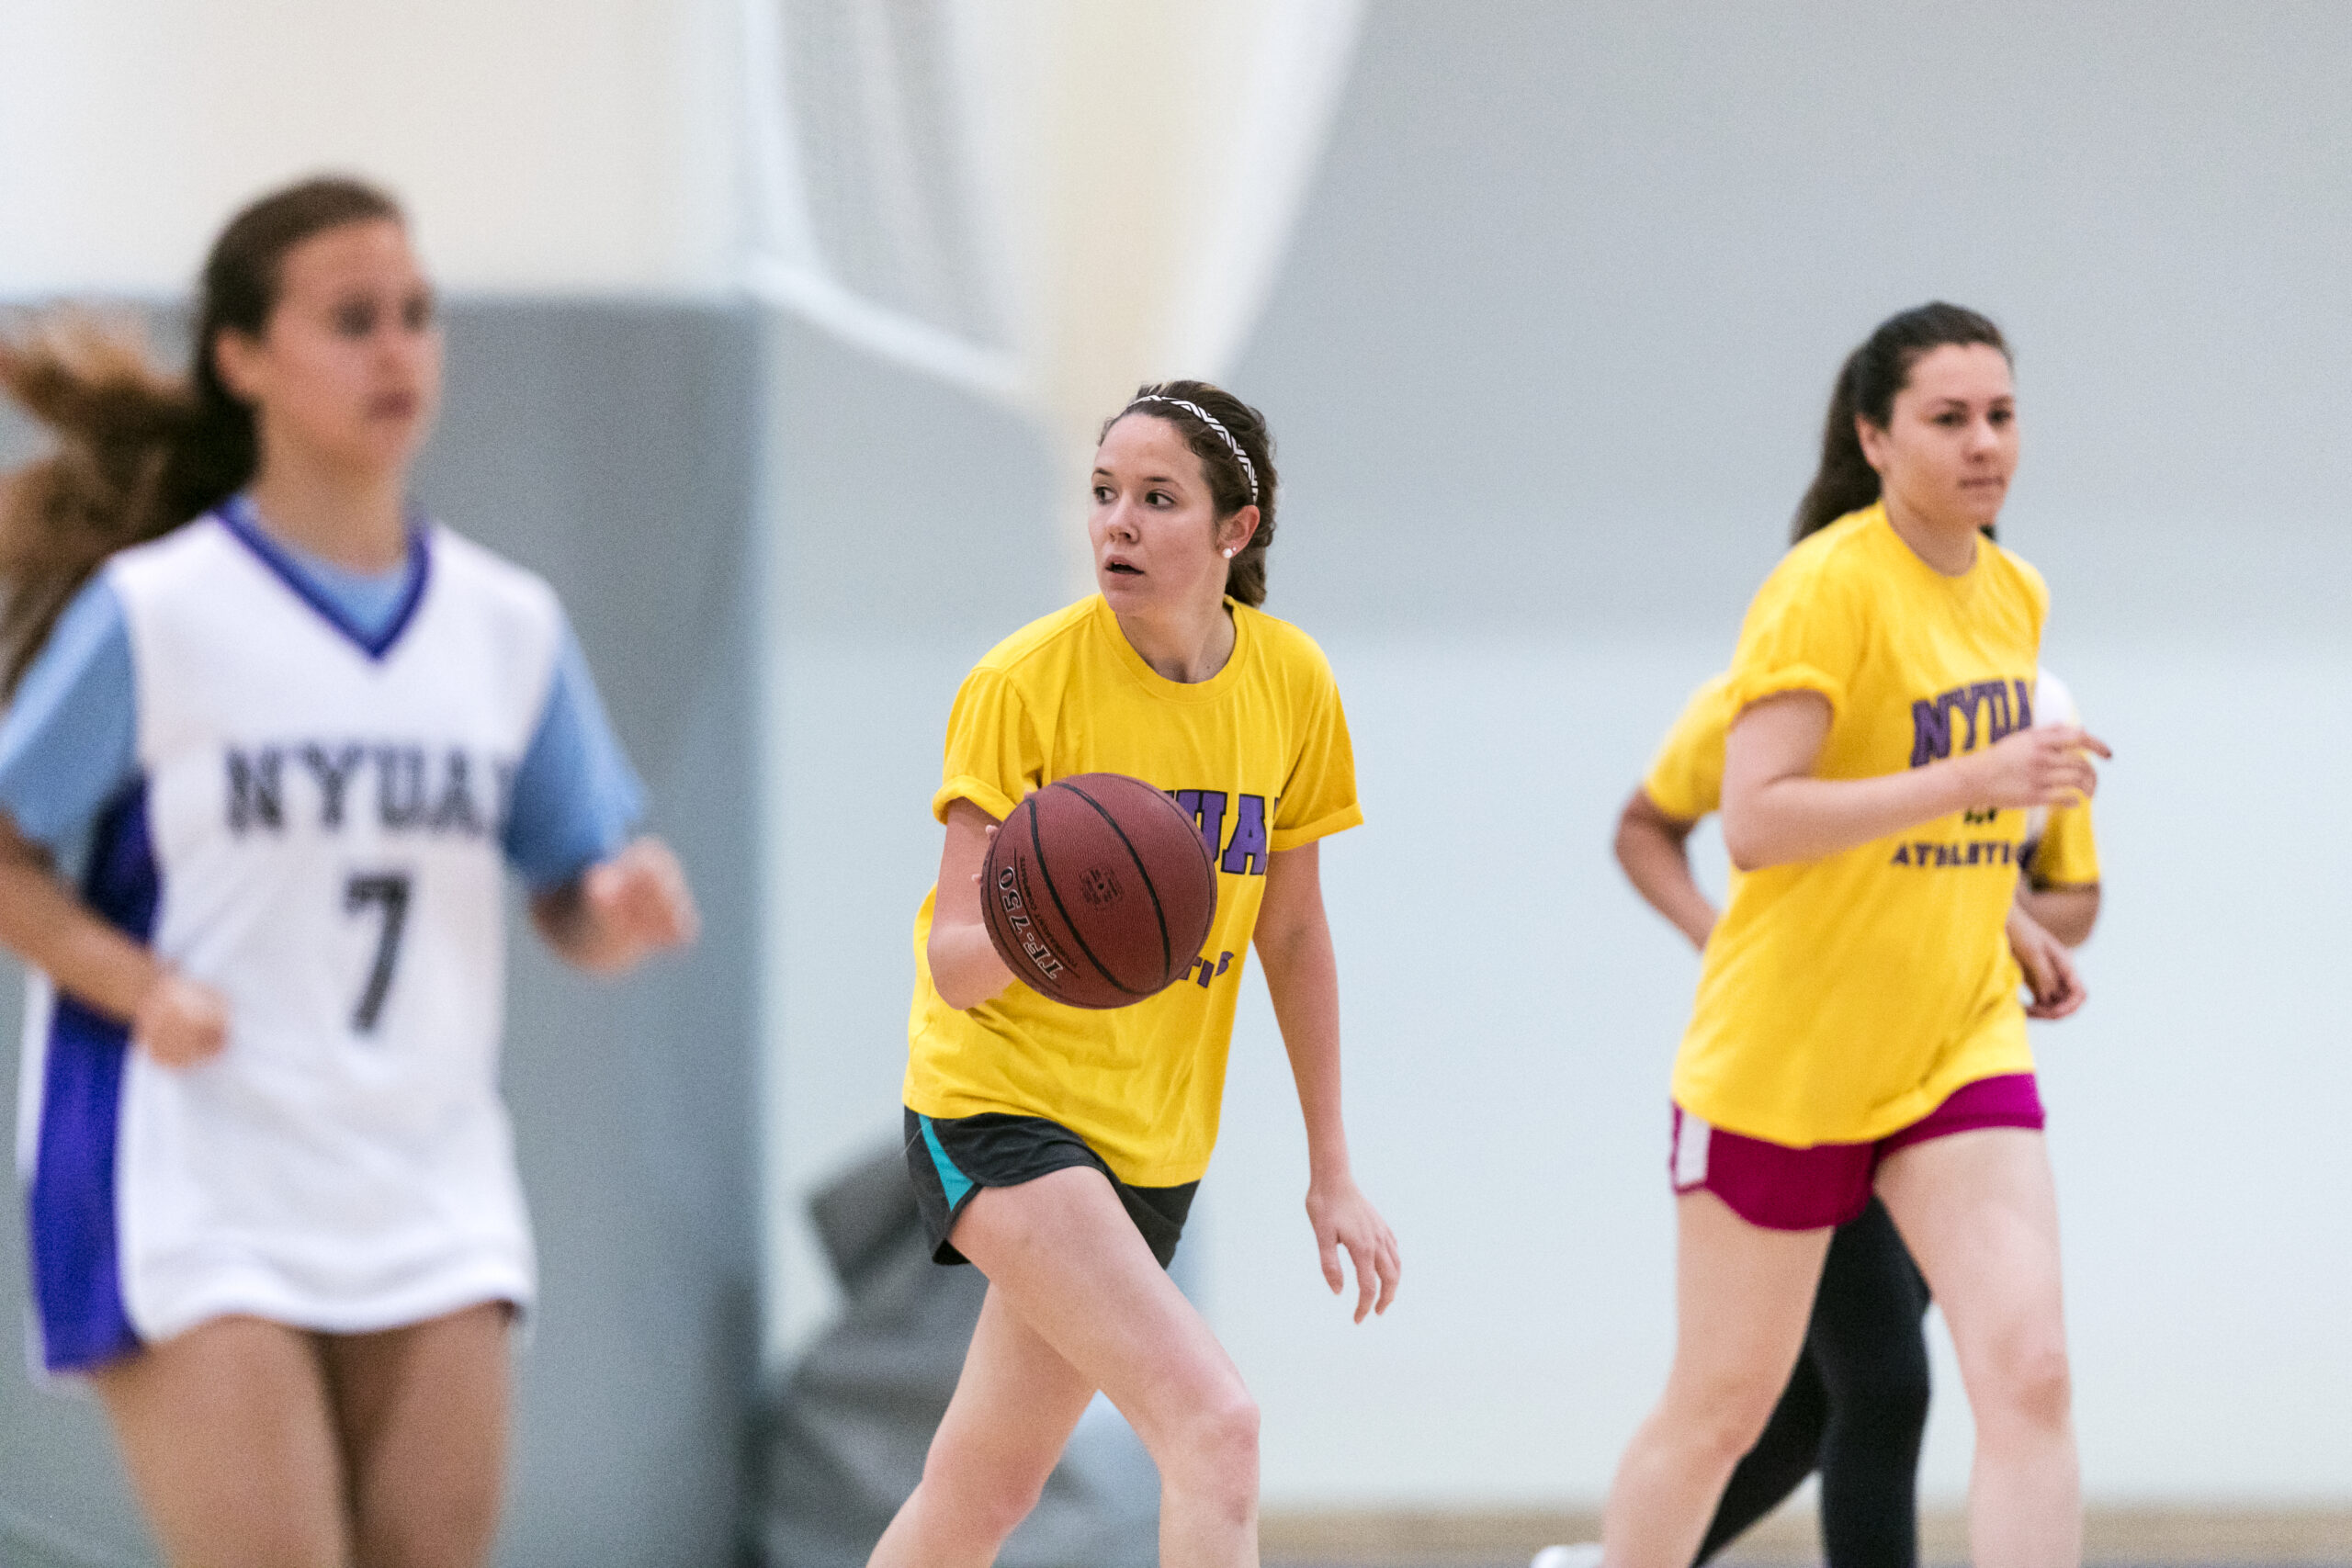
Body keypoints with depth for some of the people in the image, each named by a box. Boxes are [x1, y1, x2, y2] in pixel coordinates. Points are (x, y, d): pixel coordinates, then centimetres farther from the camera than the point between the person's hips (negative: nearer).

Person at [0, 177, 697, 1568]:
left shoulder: (508, 624, 8)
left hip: (435, 1206, 5)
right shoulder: (155, 615, -6)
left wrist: (621, 909, -11)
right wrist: (145, 986, -18)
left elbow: (574, 902, 13)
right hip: (196, 1203, -5)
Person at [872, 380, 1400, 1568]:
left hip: (1153, 1135, 5)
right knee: (1214, 1424, -24)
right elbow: (953, 962, -16)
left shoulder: (1291, 684, -1)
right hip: (998, 1107, -5)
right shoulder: (1023, 682, -14)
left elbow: (1292, 933, 11)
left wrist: (1330, 1168, 12)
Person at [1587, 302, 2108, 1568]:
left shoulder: (2015, 595, 8)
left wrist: (2007, 925, 11)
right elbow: (1755, 821, -25)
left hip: (1957, 1050, 5)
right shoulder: (1826, 587, -15)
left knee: (2029, 1371, -14)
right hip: (1782, 1057, -5)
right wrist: (1974, 780, -31)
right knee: (1721, 1411, 8)